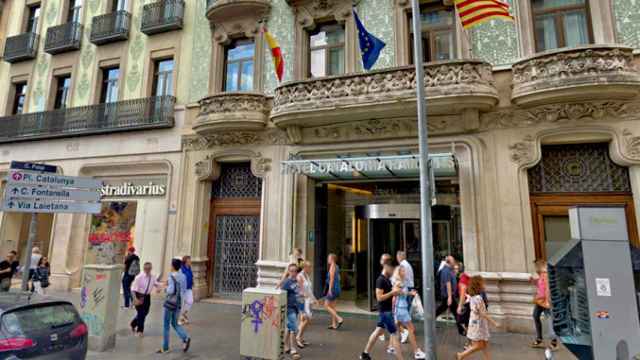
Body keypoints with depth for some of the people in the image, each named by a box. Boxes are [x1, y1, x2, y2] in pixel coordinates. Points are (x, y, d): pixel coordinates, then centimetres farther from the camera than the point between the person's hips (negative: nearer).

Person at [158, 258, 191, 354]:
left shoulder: (171, 277, -15)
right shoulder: (183, 276, 5)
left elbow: (171, 291, -23)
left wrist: (166, 288, -2)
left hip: (170, 303, -6)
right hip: (178, 303, 6)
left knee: (166, 325, 9)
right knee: (175, 324, 17)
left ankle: (165, 348, 18)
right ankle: (185, 338, -4)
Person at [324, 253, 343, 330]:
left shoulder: (332, 267, -14)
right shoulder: (337, 267, 13)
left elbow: (331, 279, -19)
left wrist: (330, 290, -19)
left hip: (333, 288, -9)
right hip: (337, 288, 9)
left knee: (326, 306, -1)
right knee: (333, 307, 13)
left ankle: (339, 319, -8)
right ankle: (334, 324, 15)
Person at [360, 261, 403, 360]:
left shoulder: (387, 279, 10)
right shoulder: (381, 280, -20)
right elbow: (379, 297, -24)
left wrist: (396, 292, 2)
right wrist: (392, 292, -22)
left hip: (387, 310, 10)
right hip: (385, 311, -10)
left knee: (378, 331, 17)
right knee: (394, 334, -4)